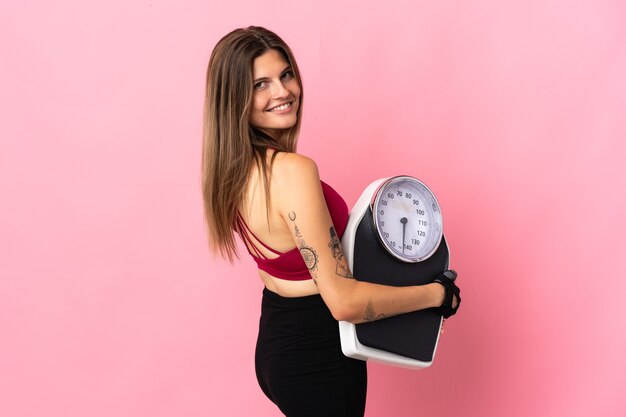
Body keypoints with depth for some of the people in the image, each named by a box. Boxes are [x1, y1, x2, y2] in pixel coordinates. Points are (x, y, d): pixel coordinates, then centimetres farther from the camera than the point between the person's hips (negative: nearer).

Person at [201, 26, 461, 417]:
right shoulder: (292, 170, -28)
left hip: (274, 345, 8)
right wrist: (438, 293, -15)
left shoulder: (235, 166, 0)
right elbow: (344, 301, -28)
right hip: (317, 362, -8)